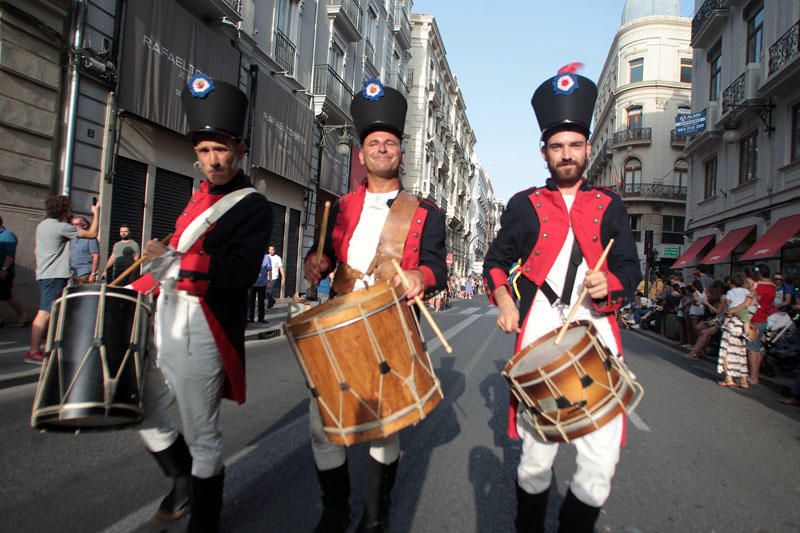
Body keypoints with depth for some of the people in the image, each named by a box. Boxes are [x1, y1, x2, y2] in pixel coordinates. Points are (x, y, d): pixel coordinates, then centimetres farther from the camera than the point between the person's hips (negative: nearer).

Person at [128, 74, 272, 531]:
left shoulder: (254, 207, -10)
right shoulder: (200, 198, 15)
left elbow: (240, 271, -23)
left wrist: (176, 263, -31)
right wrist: (139, 288, 16)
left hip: (201, 336, -8)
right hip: (164, 324, 9)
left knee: (202, 435, 4)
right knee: (144, 412, 19)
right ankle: (185, 478, 41)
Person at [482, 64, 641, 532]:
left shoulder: (610, 205, 14)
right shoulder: (525, 205, 11)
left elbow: (631, 269, 10)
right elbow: (497, 260, 16)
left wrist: (609, 283, -12)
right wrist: (503, 298, -2)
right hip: (538, 338, -1)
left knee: (601, 463, -2)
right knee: (536, 461, 5)